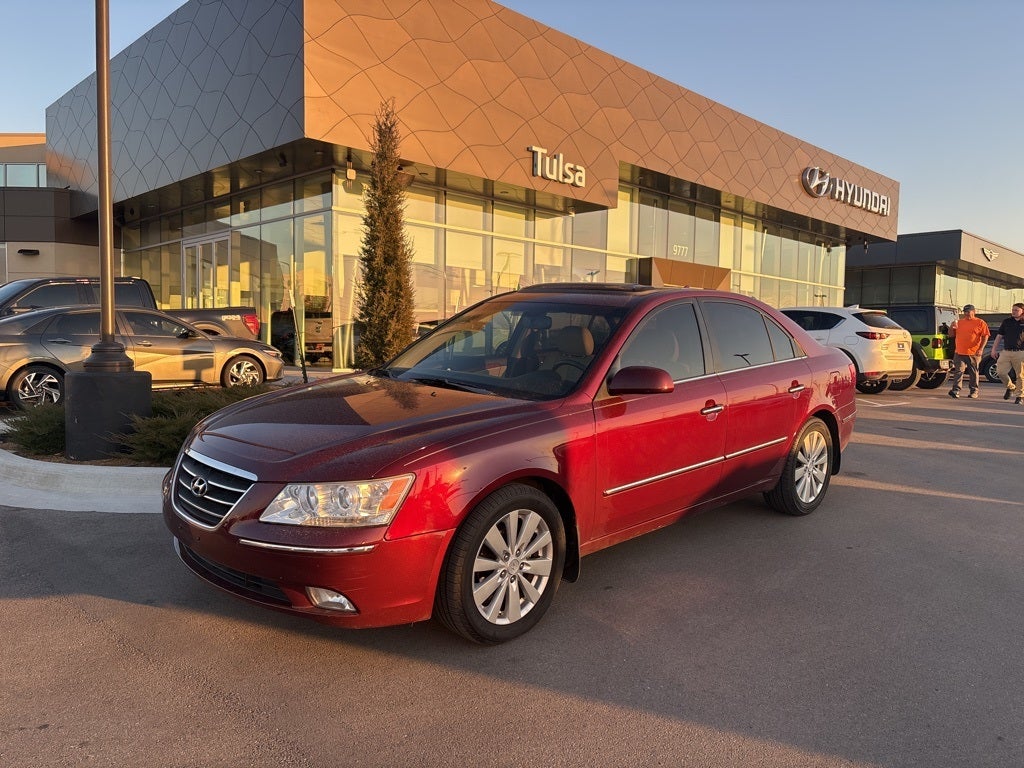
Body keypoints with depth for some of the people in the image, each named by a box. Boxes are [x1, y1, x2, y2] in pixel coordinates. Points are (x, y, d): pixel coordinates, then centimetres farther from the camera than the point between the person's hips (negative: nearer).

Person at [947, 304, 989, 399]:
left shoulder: (980, 323, 1)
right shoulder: (959, 322, 12)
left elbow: (985, 336, -2)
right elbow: (951, 334, 19)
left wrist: (981, 349, -12)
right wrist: (952, 327, -2)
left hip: (974, 353, -2)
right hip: (959, 352, 3)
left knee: (973, 373, 7)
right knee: (958, 371, -6)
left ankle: (974, 391, 15)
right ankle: (956, 391, -11)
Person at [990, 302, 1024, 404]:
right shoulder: (1007, 322, 11)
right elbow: (999, 336, 14)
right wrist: (994, 349, 10)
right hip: (1006, 352, 3)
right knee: (1000, 372, -4)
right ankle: (1010, 387, 22)